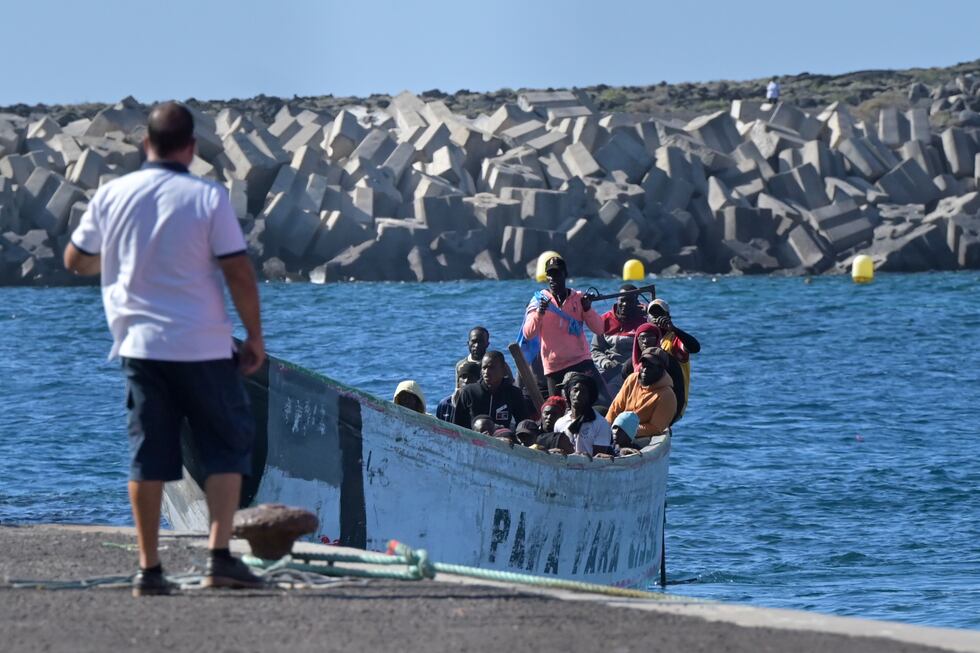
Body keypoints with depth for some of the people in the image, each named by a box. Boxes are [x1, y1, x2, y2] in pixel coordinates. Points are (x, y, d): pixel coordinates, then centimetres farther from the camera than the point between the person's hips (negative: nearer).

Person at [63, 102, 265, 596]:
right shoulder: (208, 198, -9)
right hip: (203, 346, -3)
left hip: (139, 345, 3)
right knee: (227, 447, 7)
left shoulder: (112, 195, 0)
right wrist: (255, 338, 1)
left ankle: (149, 569, 5)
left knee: (147, 455, 7)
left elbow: (75, 260, 12)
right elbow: (239, 274, -9)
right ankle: (219, 556, -4)